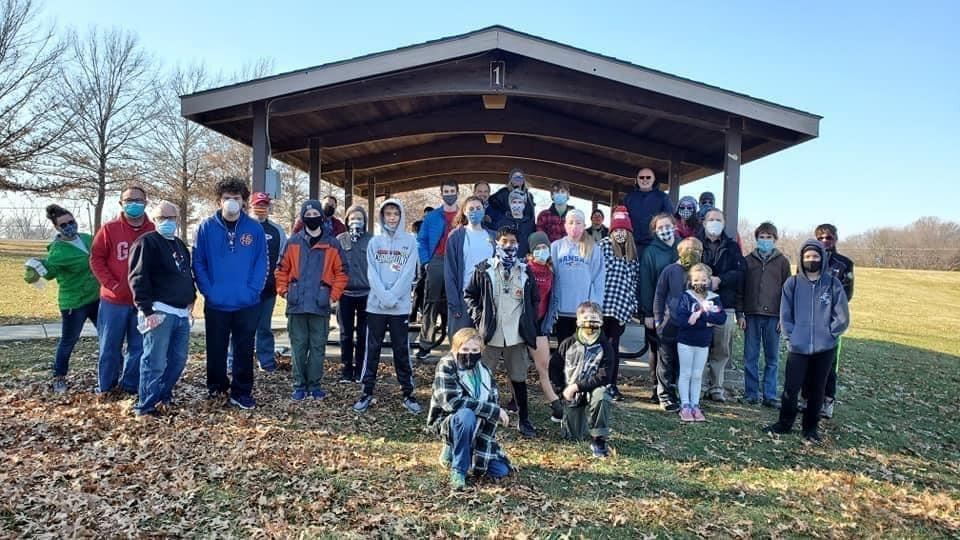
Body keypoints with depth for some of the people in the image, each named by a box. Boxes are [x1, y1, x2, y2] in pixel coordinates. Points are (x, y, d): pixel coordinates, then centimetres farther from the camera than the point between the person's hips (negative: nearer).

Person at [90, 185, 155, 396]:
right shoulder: (109, 229, -1)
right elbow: (96, 259, -2)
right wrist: (112, 285, -10)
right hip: (114, 299, -1)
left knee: (139, 346, 7)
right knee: (110, 346, 8)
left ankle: (131, 385, 20)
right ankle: (105, 386, 22)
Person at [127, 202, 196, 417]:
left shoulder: (180, 245, 20)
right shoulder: (146, 242, -5)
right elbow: (138, 279, -13)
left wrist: (191, 300, 17)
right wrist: (147, 310, -18)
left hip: (182, 313, 8)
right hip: (159, 311, -8)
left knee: (178, 360, 12)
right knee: (155, 361, -7)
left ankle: (163, 395, 27)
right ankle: (145, 405, 3)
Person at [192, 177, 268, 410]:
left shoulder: (255, 228, -1)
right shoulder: (207, 227, -2)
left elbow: (262, 263, -1)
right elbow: (198, 263, -1)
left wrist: (252, 290, -11)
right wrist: (208, 290, -11)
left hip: (247, 304, 0)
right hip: (216, 303, 0)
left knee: (244, 350, 8)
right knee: (216, 349, 14)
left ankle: (241, 392, 19)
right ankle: (216, 386, 33)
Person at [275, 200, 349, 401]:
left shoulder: (332, 244, 2)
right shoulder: (294, 242, 5)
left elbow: (341, 273, 4)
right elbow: (282, 269, 9)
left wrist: (333, 296, -3)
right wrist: (284, 291, 0)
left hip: (321, 306, 0)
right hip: (297, 305, 1)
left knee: (318, 347, 7)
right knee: (298, 347, 7)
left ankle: (315, 385, 18)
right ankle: (299, 385, 17)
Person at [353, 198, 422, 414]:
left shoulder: (410, 241, 3)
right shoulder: (375, 242, 8)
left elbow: (408, 273, -4)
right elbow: (372, 273, -1)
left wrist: (393, 296, -14)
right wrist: (384, 296, -14)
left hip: (400, 306, -1)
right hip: (376, 305, 1)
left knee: (402, 350, 4)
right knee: (372, 349, 6)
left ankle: (408, 393, 12)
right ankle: (367, 393, 14)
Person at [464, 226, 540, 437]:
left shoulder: (525, 271, 8)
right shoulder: (484, 269, 1)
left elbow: (535, 300, 16)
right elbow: (469, 295, 7)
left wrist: (529, 322, 7)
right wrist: (478, 317, -3)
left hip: (516, 335, 2)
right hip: (490, 333, -2)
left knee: (519, 378, 10)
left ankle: (524, 420, 22)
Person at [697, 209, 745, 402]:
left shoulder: (732, 247, 15)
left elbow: (739, 273, 3)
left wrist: (719, 280, -11)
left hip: (725, 306, 2)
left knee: (722, 350, 4)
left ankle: (716, 387, 13)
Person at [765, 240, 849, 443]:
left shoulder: (833, 284, -1)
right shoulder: (792, 283, 0)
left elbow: (842, 318, 1)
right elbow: (785, 315, 3)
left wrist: (828, 335, -4)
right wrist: (792, 337, -5)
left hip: (824, 349, 0)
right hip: (798, 348, 0)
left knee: (816, 390, 10)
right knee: (791, 388, -1)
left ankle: (810, 428, 24)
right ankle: (785, 423, 16)